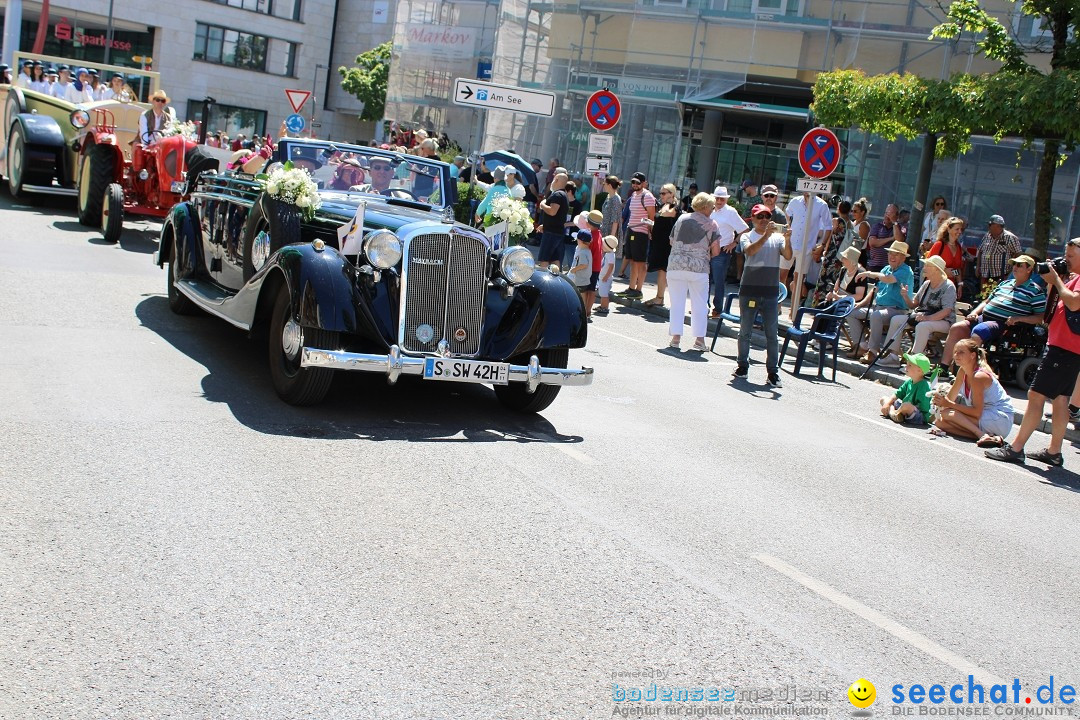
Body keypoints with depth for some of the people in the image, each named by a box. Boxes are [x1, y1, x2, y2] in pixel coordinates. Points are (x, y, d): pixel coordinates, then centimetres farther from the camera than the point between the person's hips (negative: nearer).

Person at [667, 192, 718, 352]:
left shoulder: (681, 218, 8)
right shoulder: (711, 224, 0)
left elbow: (672, 241, 14)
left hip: (676, 265, 2)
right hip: (699, 267, -2)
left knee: (677, 303, 7)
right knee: (699, 304, 6)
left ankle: (675, 338, 5)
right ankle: (699, 340, 4)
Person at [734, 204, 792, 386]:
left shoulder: (777, 238, 7)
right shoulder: (747, 236, 3)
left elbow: (788, 256, -8)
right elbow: (750, 250, -19)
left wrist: (787, 239, -26)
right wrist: (766, 235, -31)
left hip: (770, 292, 1)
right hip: (749, 290, -1)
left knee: (772, 335, -1)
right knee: (745, 331, 8)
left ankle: (772, 371, 2)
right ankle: (743, 365, 22)